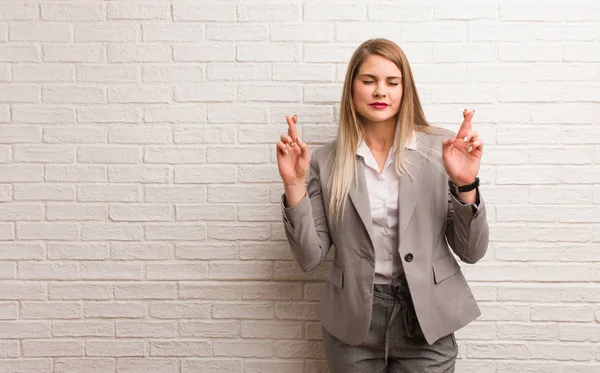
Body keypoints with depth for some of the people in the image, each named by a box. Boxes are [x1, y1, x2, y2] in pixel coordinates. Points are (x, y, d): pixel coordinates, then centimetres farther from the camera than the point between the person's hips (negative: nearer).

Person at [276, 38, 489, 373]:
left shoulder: (440, 149, -5)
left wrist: (465, 184, -20)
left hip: (426, 321, 0)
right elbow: (311, 258, -4)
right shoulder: (327, 162, -3)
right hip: (354, 326, 1)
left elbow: (471, 252, -4)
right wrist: (295, 184, -15)